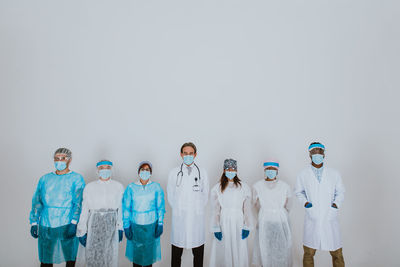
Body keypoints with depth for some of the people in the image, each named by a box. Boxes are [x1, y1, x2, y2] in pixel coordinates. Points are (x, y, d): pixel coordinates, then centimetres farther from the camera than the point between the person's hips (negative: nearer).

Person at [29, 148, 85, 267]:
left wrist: (73, 223, -18)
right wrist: (34, 222, 2)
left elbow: (79, 202, -9)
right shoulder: (45, 179, 13)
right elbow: (37, 201, 11)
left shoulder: (76, 178, 0)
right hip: (46, 226, 3)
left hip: (68, 225, -3)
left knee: (70, 257, 5)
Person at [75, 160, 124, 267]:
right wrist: (82, 231, -2)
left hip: (111, 225, 0)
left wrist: (120, 228, 4)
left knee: (110, 256, 4)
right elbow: (84, 210, 0)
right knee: (92, 256, 6)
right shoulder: (89, 187, -1)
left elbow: (120, 208, 4)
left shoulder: (118, 187, 0)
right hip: (94, 225, 0)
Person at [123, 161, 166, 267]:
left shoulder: (156, 187, -6)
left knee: (149, 251, 12)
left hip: (151, 225, 0)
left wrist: (160, 224, -4)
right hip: (135, 225, 0)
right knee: (136, 252, 12)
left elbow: (161, 207, -1)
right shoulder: (131, 188, -7)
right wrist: (126, 226, -3)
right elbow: (126, 208, -2)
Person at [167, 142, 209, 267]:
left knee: (198, 250, 10)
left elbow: (205, 194, 8)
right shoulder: (174, 172, 0)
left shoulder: (202, 172, 1)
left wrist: (198, 209, 7)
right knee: (177, 250, 9)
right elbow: (170, 195, 8)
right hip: (179, 217, 0)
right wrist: (177, 209, 6)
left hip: (197, 217, 1)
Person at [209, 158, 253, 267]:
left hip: (238, 223, 0)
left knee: (239, 251, 6)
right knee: (223, 251, 6)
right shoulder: (217, 188, -2)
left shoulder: (244, 187, -1)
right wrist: (216, 228, -3)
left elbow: (247, 209, 1)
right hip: (224, 224, 0)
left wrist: (247, 227, -2)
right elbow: (215, 210, -1)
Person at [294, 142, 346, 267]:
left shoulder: (334, 174, 1)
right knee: (308, 253, 9)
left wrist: (336, 204, -5)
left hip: (330, 219, 1)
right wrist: (304, 202, -4)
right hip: (312, 220, -1)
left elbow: (340, 192, 12)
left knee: (337, 254, 10)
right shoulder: (303, 175, -1)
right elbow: (299, 191, 13)